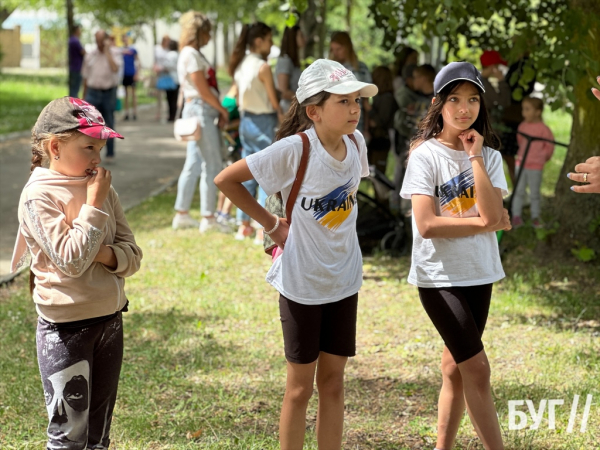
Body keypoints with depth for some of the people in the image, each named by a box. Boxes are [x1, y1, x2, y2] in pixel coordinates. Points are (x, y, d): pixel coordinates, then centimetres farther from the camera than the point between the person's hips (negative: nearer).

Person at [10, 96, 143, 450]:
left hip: (110, 320, 6)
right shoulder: (38, 196, -14)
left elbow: (133, 256, 3)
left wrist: (106, 254, -17)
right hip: (65, 329, -6)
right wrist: (93, 206, -18)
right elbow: (71, 261, -22)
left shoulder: (103, 189, 4)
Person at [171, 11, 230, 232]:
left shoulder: (190, 54, 18)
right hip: (200, 109, -10)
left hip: (198, 111, 10)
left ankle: (181, 214, 16)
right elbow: (203, 89, -16)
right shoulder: (191, 54, -13)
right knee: (212, 165, -7)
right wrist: (222, 109, -7)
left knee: (193, 164, 12)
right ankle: (208, 218, -4)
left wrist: (218, 110, 9)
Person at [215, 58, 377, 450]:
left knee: (333, 378, 12)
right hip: (302, 281, -5)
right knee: (301, 384, 5)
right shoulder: (295, 149, -20)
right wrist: (272, 224, -10)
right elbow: (226, 180, -15)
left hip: (344, 280, 5)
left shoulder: (356, 142, -3)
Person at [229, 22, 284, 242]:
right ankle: (263, 230, -3)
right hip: (264, 122, -8)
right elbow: (274, 100, -11)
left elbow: (238, 98, 12)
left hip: (246, 122, 8)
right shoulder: (263, 66, -15)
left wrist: (244, 112, 19)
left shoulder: (240, 65, 7)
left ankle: (243, 226, 17)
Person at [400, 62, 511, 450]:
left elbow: (492, 214, -12)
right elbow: (427, 224, -19)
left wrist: (476, 158, -14)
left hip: (479, 273, 5)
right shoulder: (426, 155, -9)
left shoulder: (489, 155, 4)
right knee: (477, 369, -9)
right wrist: (485, 223, -13)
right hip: (439, 277, -5)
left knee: (456, 368, 12)